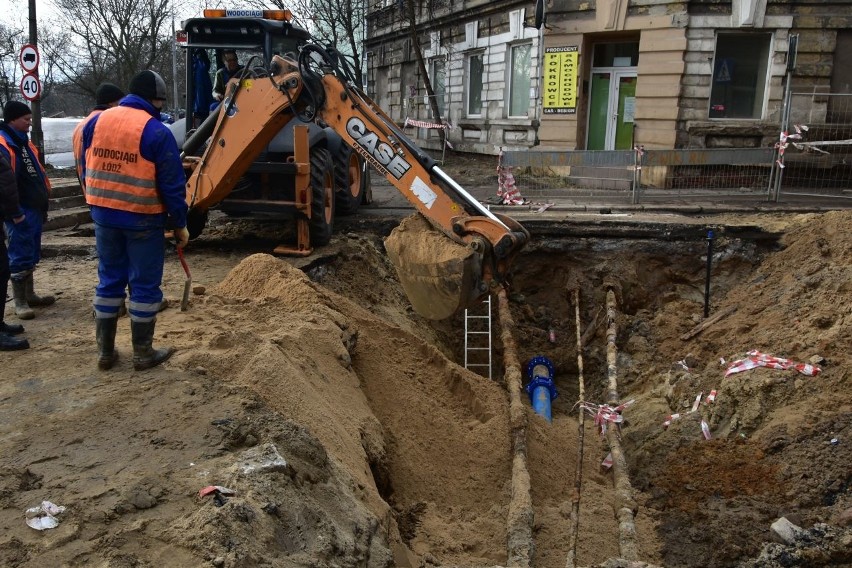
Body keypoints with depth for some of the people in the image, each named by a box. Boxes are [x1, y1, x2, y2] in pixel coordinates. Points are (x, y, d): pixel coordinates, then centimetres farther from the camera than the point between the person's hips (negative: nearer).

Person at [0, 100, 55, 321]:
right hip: (20, 210, -9)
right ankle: (20, 302, 4)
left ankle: (29, 295, 27)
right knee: (20, 256, -3)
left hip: (34, 207, 9)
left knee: (31, 255, 16)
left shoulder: (24, 141, 16)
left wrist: (43, 201, 21)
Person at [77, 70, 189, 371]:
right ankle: (143, 353, 14)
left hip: (103, 215, 6)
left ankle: (105, 351, 22)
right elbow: (172, 184, -12)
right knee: (145, 285, 5)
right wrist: (180, 224, -3)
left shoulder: (96, 122, 5)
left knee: (109, 280, 15)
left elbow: (87, 169, 13)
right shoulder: (156, 131, -14)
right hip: (142, 219, -6)